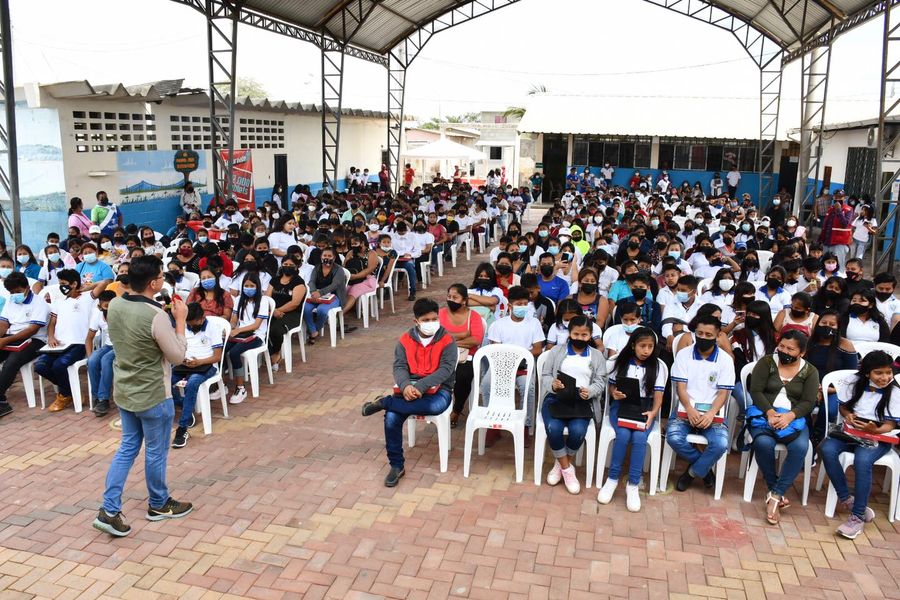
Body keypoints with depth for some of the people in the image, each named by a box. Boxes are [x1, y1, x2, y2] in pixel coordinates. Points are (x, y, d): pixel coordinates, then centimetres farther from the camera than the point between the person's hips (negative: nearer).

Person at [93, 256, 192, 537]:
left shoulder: (114, 305, -4)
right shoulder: (156, 316, -27)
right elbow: (178, 356, -16)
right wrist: (180, 320, -9)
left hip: (124, 391, 7)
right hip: (153, 395, -7)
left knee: (127, 448, 19)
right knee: (155, 452, 12)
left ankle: (109, 510, 17)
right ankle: (159, 505, 31)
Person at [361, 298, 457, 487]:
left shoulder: (447, 340, -5)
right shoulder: (405, 340, 3)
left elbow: (446, 369, -15)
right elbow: (399, 366, -4)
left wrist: (420, 387, -28)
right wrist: (406, 386, -27)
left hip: (437, 388, -2)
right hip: (409, 388, 2)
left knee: (436, 406, -39)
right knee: (391, 418, -26)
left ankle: (383, 403, -21)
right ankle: (396, 466, -8)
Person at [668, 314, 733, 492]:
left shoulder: (725, 360, 3)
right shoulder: (684, 354, 3)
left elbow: (723, 392, -2)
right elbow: (680, 387, -3)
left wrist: (710, 414, -19)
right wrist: (690, 410, -19)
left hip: (711, 412, 0)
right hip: (686, 409, 0)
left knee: (721, 444, -28)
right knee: (674, 438, -27)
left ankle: (693, 472, 0)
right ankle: (705, 467, 1)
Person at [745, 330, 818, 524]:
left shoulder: (810, 371, 9)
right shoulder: (766, 362, 6)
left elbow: (808, 402, -1)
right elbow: (755, 391, -3)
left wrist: (789, 416, -21)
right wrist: (770, 412, -20)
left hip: (794, 418, 1)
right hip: (764, 413, -1)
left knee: (800, 447, -32)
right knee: (763, 443, -33)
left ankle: (775, 494, -26)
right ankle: (776, 491, -15)